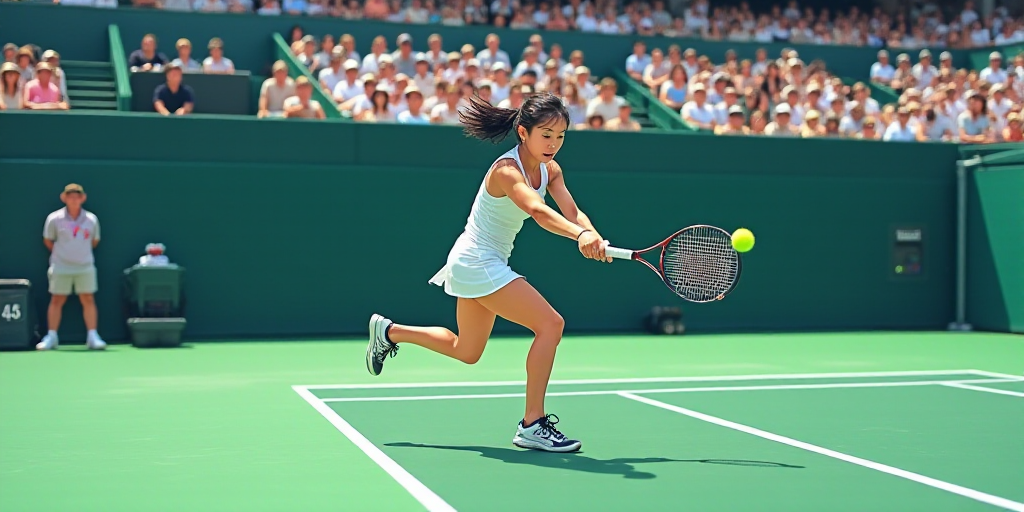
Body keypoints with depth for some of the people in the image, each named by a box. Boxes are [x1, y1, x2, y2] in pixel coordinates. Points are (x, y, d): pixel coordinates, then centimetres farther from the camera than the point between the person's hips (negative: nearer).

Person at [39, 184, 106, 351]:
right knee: (56, 300, 2)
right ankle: (51, 337, 10)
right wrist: (60, 253, 9)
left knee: (88, 300, -2)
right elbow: (48, 240, 8)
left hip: (85, 267, 1)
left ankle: (93, 337, 2)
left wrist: (82, 252, 10)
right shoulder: (54, 218, -2)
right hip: (61, 267, -1)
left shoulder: (91, 219, 2)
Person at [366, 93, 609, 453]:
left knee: (466, 352, 22)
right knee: (550, 323, -19)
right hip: (477, 262, -10)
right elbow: (537, 210, -43)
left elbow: (572, 211, -12)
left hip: (488, 263, 10)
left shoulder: (550, 170, 1)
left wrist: (594, 236, -34)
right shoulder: (506, 170, -24)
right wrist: (579, 235, -59)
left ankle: (389, 332, 37)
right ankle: (532, 424, -14)